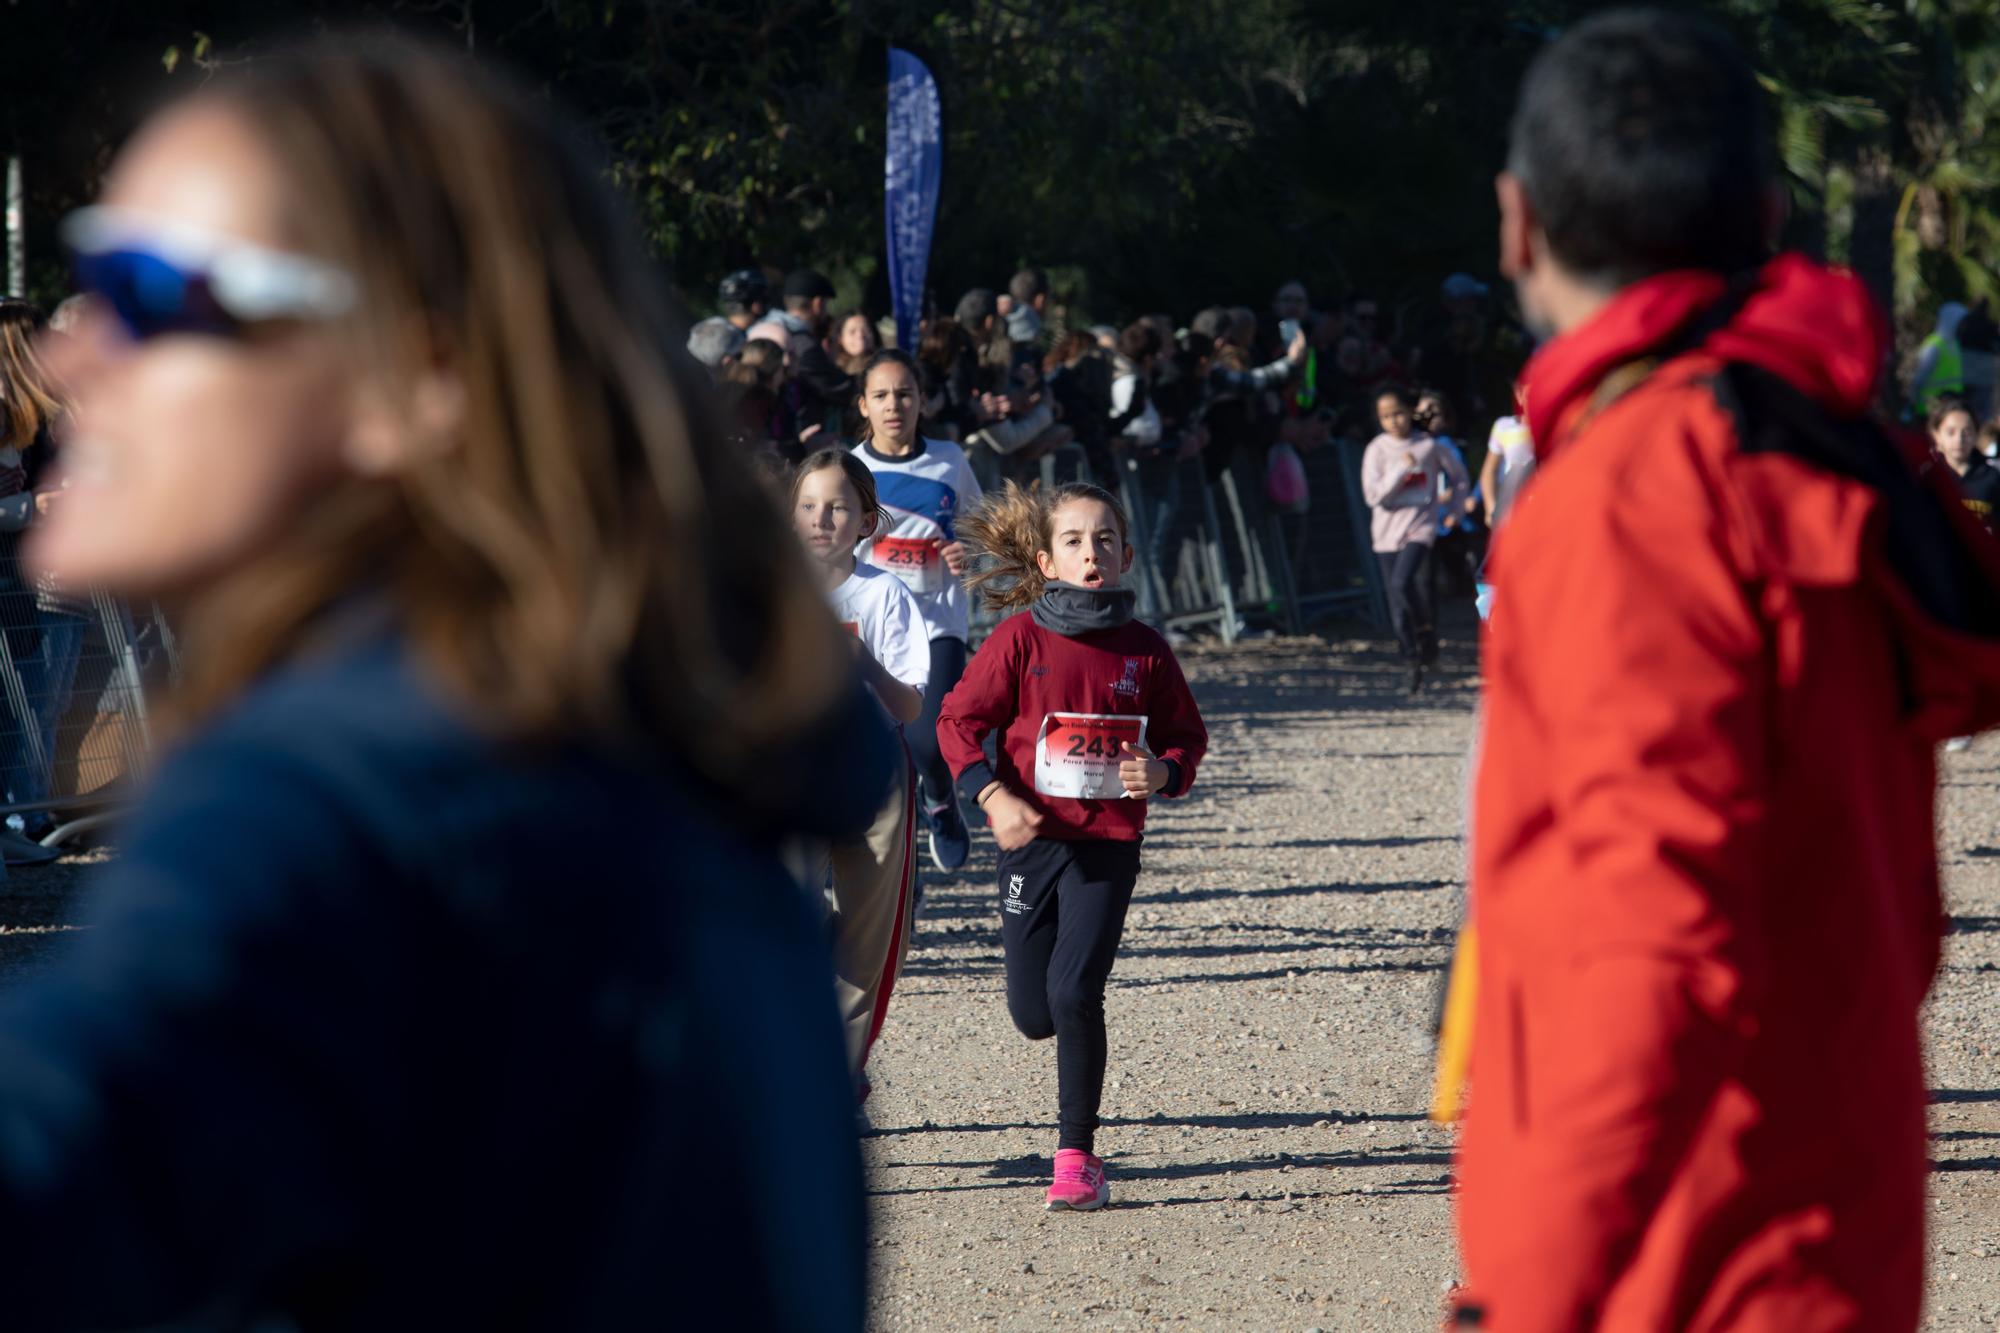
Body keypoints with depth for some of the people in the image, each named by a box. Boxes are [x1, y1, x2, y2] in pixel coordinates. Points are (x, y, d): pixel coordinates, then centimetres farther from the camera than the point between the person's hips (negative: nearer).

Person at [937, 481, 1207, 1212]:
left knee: (1074, 991, -15)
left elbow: (1185, 734, 11)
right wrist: (993, 797, -13)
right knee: (1033, 1012, 4)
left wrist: (1163, 772, -11)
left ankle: (1077, 1155, -4)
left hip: (1107, 847, -1)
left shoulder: (1144, 650, 1)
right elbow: (960, 720, 0)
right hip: (1032, 836, 1)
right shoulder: (1021, 638, -3)